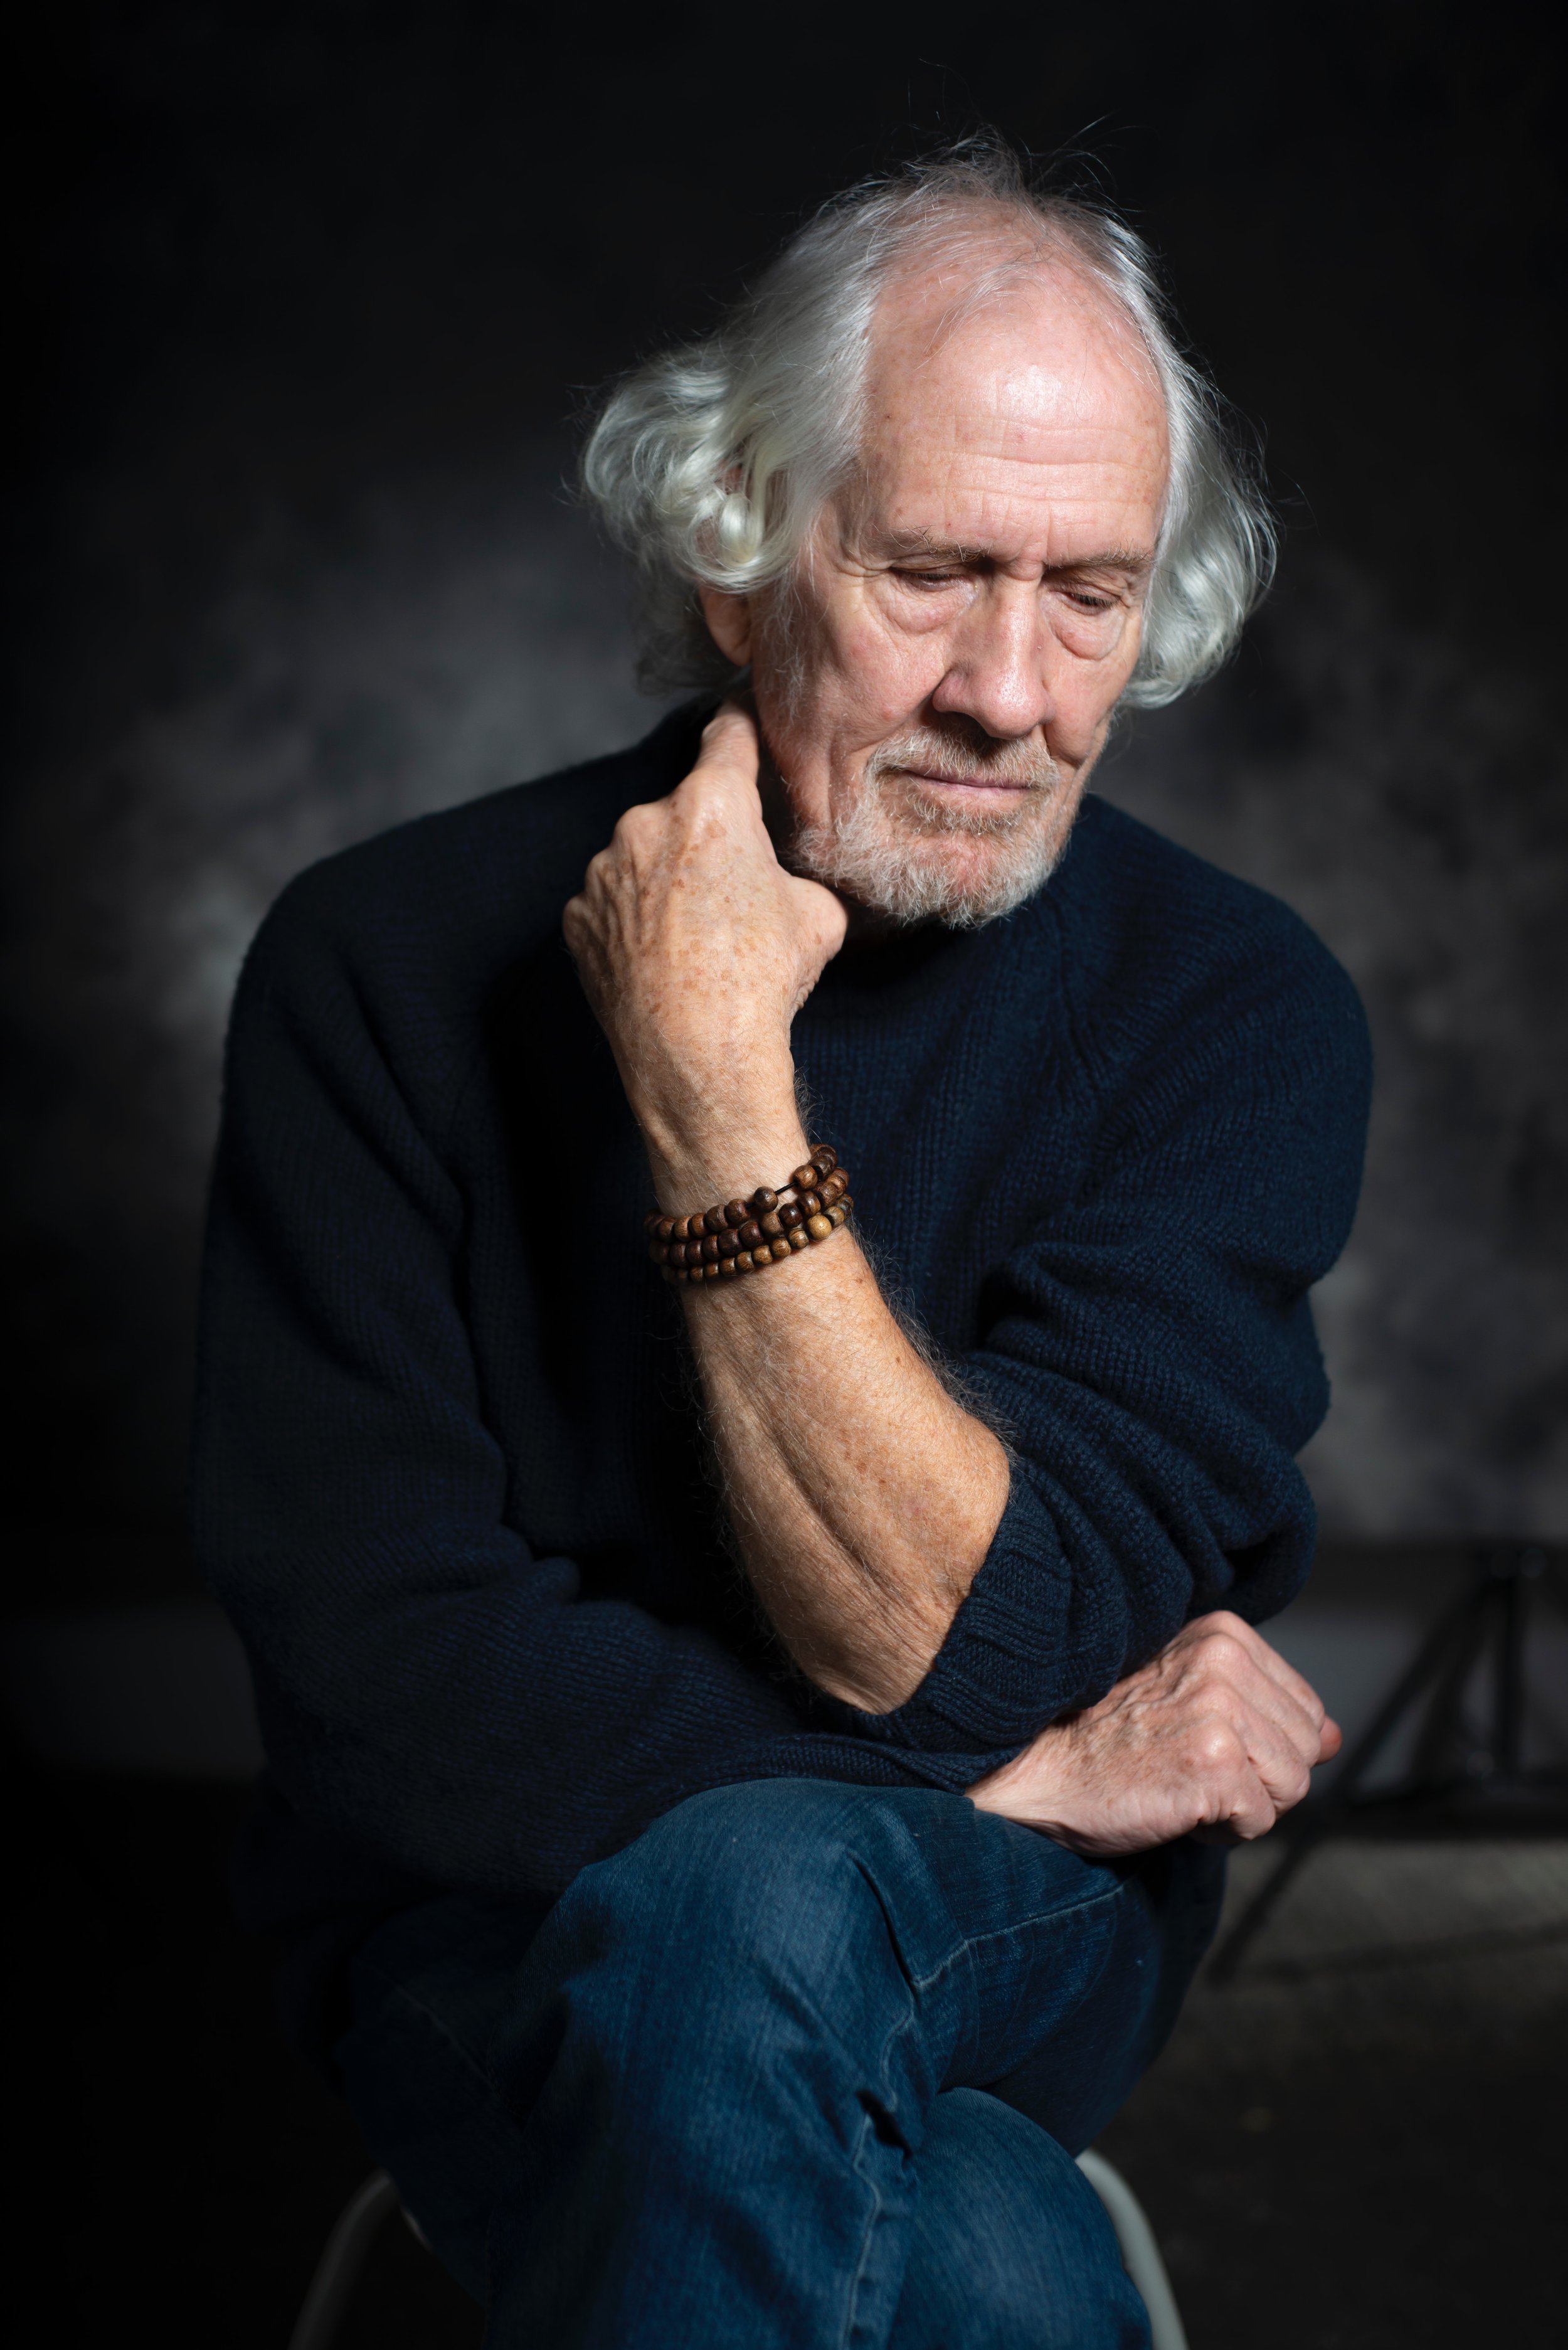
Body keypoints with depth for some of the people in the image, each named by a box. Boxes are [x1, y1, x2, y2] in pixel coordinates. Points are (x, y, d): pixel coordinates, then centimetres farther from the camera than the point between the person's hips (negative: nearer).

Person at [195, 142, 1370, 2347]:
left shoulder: (1235, 1007, -10)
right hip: (488, 1926, -1)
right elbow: (383, 1681, -15)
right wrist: (1030, 1772, -15)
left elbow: (963, 1646, -19)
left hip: (1010, 1926, 2)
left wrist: (717, 1095, -27)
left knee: (747, 1907, -34)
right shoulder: (395, 961, -11)